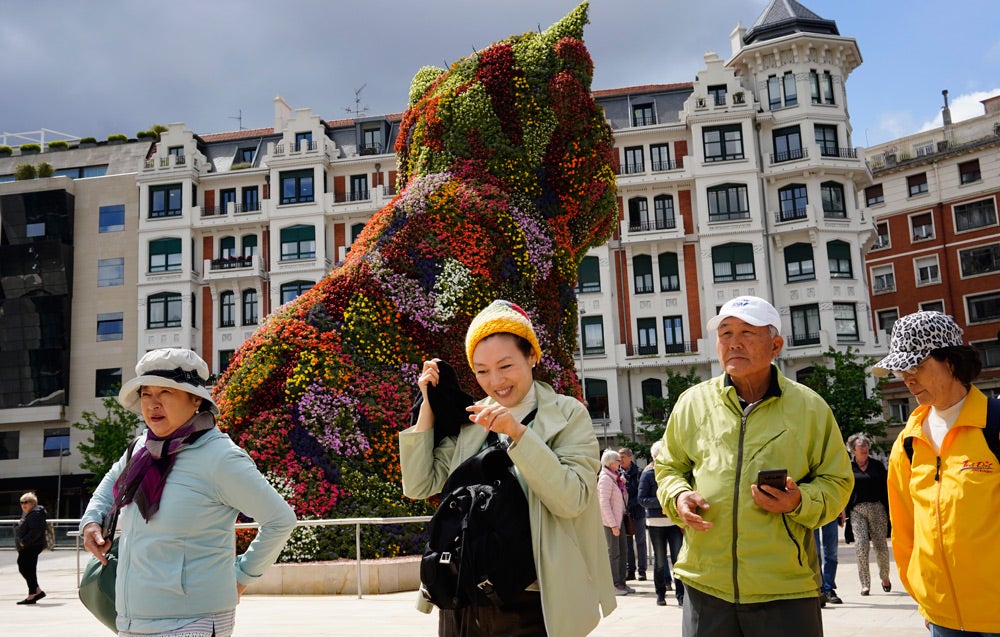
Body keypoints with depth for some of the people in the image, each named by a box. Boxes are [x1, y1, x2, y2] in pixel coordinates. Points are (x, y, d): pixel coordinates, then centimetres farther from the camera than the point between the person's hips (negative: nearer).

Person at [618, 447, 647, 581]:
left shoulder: (638, 473, -6)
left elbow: (641, 495, -9)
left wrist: (629, 503, -16)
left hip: (637, 511, -3)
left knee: (640, 541, 5)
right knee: (627, 543, 7)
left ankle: (642, 570, 11)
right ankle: (630, 570, 14)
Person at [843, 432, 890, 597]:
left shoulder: (877, 466, 10)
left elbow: (885, 490, 10)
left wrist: (889, 511, 4)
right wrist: (844, 513, 0)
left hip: (877, 508, 1)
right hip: (857, 510, -1)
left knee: (881, 545, 0)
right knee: (861, 545, -9)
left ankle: (885, 577, 24)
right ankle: (865, 583, -3)